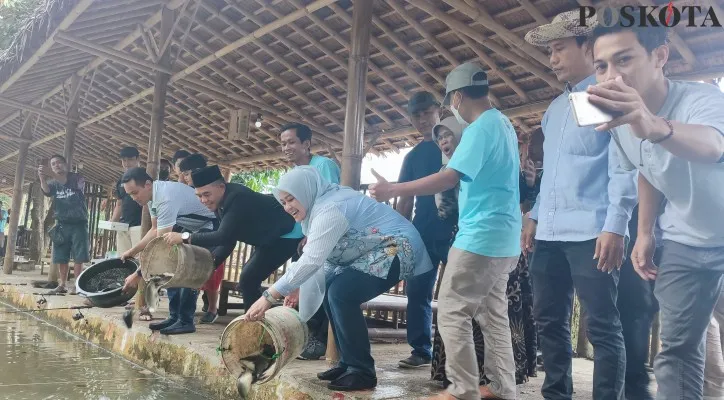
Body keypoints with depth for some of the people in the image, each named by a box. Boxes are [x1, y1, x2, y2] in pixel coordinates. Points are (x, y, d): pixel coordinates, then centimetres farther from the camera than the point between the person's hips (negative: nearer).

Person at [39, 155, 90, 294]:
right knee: (61, 257, 5)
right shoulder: (53, 183, 9)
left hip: (78, 223, -4)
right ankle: (62, 285, 14)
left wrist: (57, 176, -40)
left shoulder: (77, 178, 0)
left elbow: (78, 186, -25)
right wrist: (42, 178, -38)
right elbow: (46, 190, -15)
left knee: (78, 257, -4)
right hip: (62, 224, 4)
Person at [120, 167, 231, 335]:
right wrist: (132, 251, 6)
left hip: (211, 226, -10)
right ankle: (175, 317, 13)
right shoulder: (152, 195, -2)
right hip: (193, 228, 10)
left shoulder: (166, 198, -32)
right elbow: (155, 230, 12)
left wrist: (138, 274, -29)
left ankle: (185, 321, -7)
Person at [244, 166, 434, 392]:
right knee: (330, 292, 5)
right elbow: (318, 258, 8)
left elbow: (311, 260, -31)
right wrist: (293, 290, 0)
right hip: (375, 252, 11)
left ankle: (362, 372, -12)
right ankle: (348, 363, 13)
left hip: (396, 250, -11)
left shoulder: (330, 209, -23)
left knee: (342, 294, -22)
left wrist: (269, 297, -31)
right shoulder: (321, 203, 8)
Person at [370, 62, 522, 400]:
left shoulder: (480, 128, -15)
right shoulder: (503, 124, 15)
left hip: (481, 237, -10)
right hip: (504, 238, 10)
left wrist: (392, 190, -20)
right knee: (493, 315, 14)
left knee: (452, 314, -3)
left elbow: (448, 178, -23)